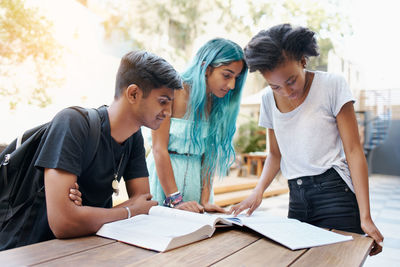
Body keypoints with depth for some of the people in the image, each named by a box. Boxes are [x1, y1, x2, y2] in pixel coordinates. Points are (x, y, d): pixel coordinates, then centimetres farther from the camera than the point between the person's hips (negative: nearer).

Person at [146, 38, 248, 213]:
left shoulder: (217, 104, 1)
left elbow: (210, 154, -2)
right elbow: (159, 148, -15)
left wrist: (205, 200, -9)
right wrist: (174, 200, -16)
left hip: (197, 178, 4)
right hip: (163, 174, -4)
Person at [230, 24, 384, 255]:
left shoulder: (332, 85, -8)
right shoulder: (269, 100, 5)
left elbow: (354, 151, -9)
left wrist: (365, 217, -13)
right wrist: (259, 190, -3)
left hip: (335, 193, -4)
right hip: (297, 198, 4)